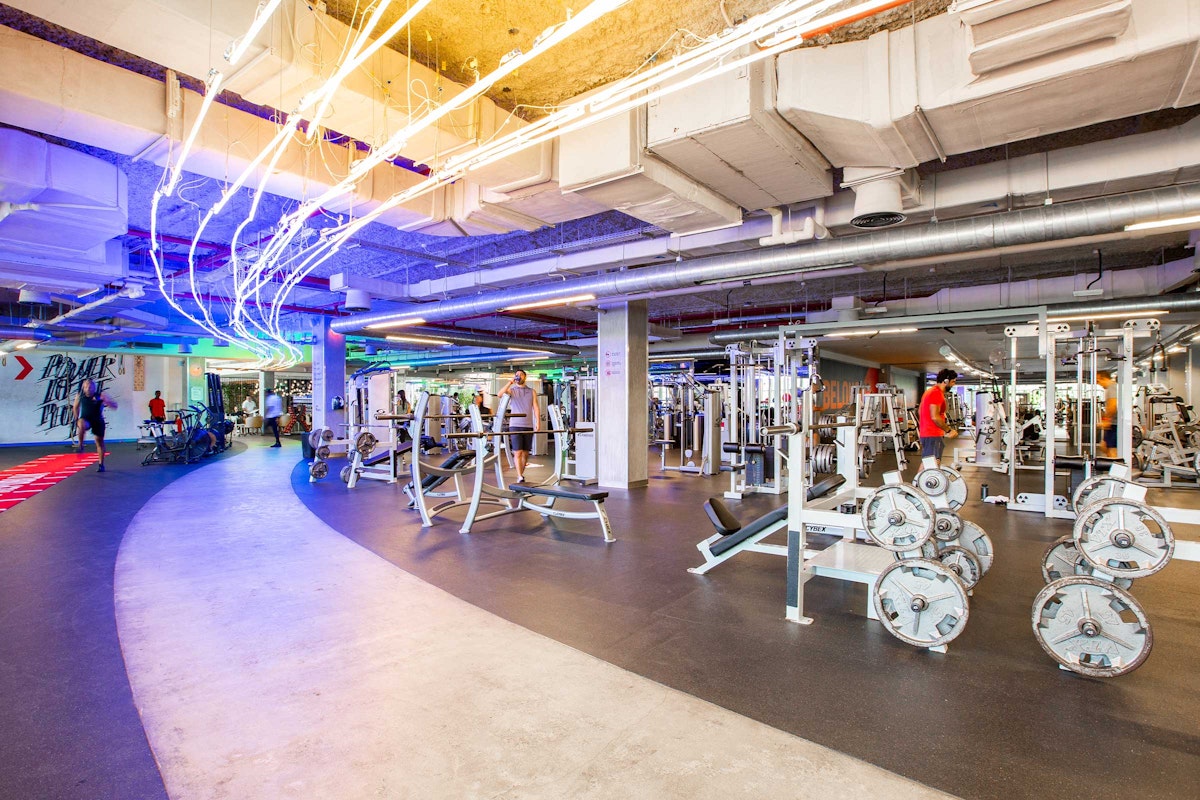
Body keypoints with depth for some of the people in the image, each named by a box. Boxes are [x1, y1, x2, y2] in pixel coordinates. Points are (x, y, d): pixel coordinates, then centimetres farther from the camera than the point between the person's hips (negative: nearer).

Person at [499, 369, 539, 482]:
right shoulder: (511, 390, 7)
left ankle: (521, 474, 20)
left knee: (526, 452, 7)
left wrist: (538, 422, -6)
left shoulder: (531, 392, 12)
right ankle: (520, 477, -11)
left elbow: (535, 407, 5)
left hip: (528, 426, 2)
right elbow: (500, 394, -13)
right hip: (515, 426, -2)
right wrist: (510, 382, -12)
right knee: (518, 452, -9)